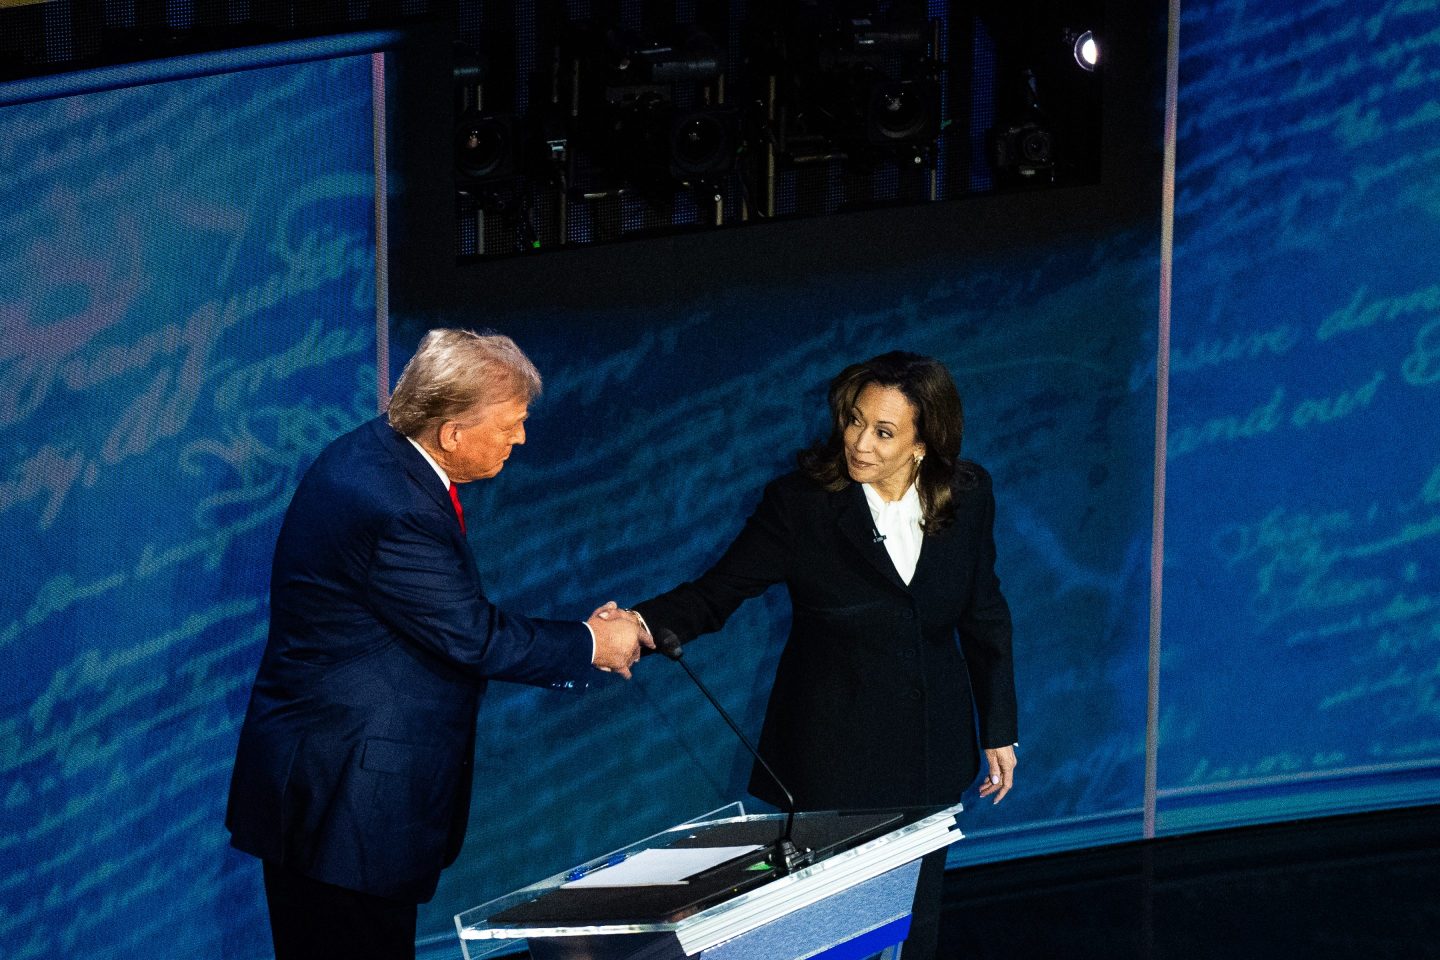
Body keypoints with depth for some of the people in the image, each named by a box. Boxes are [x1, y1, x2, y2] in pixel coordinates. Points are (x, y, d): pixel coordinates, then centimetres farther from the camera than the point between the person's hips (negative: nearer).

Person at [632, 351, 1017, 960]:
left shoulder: (967, 497, -4)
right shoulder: (801, 503, -14)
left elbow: (984, 615, 6)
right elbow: (717, 592, -15)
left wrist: (999, 729, 9)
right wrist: (644, 625, -35)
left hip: (928, 747, 3)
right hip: (834, 750, -3)